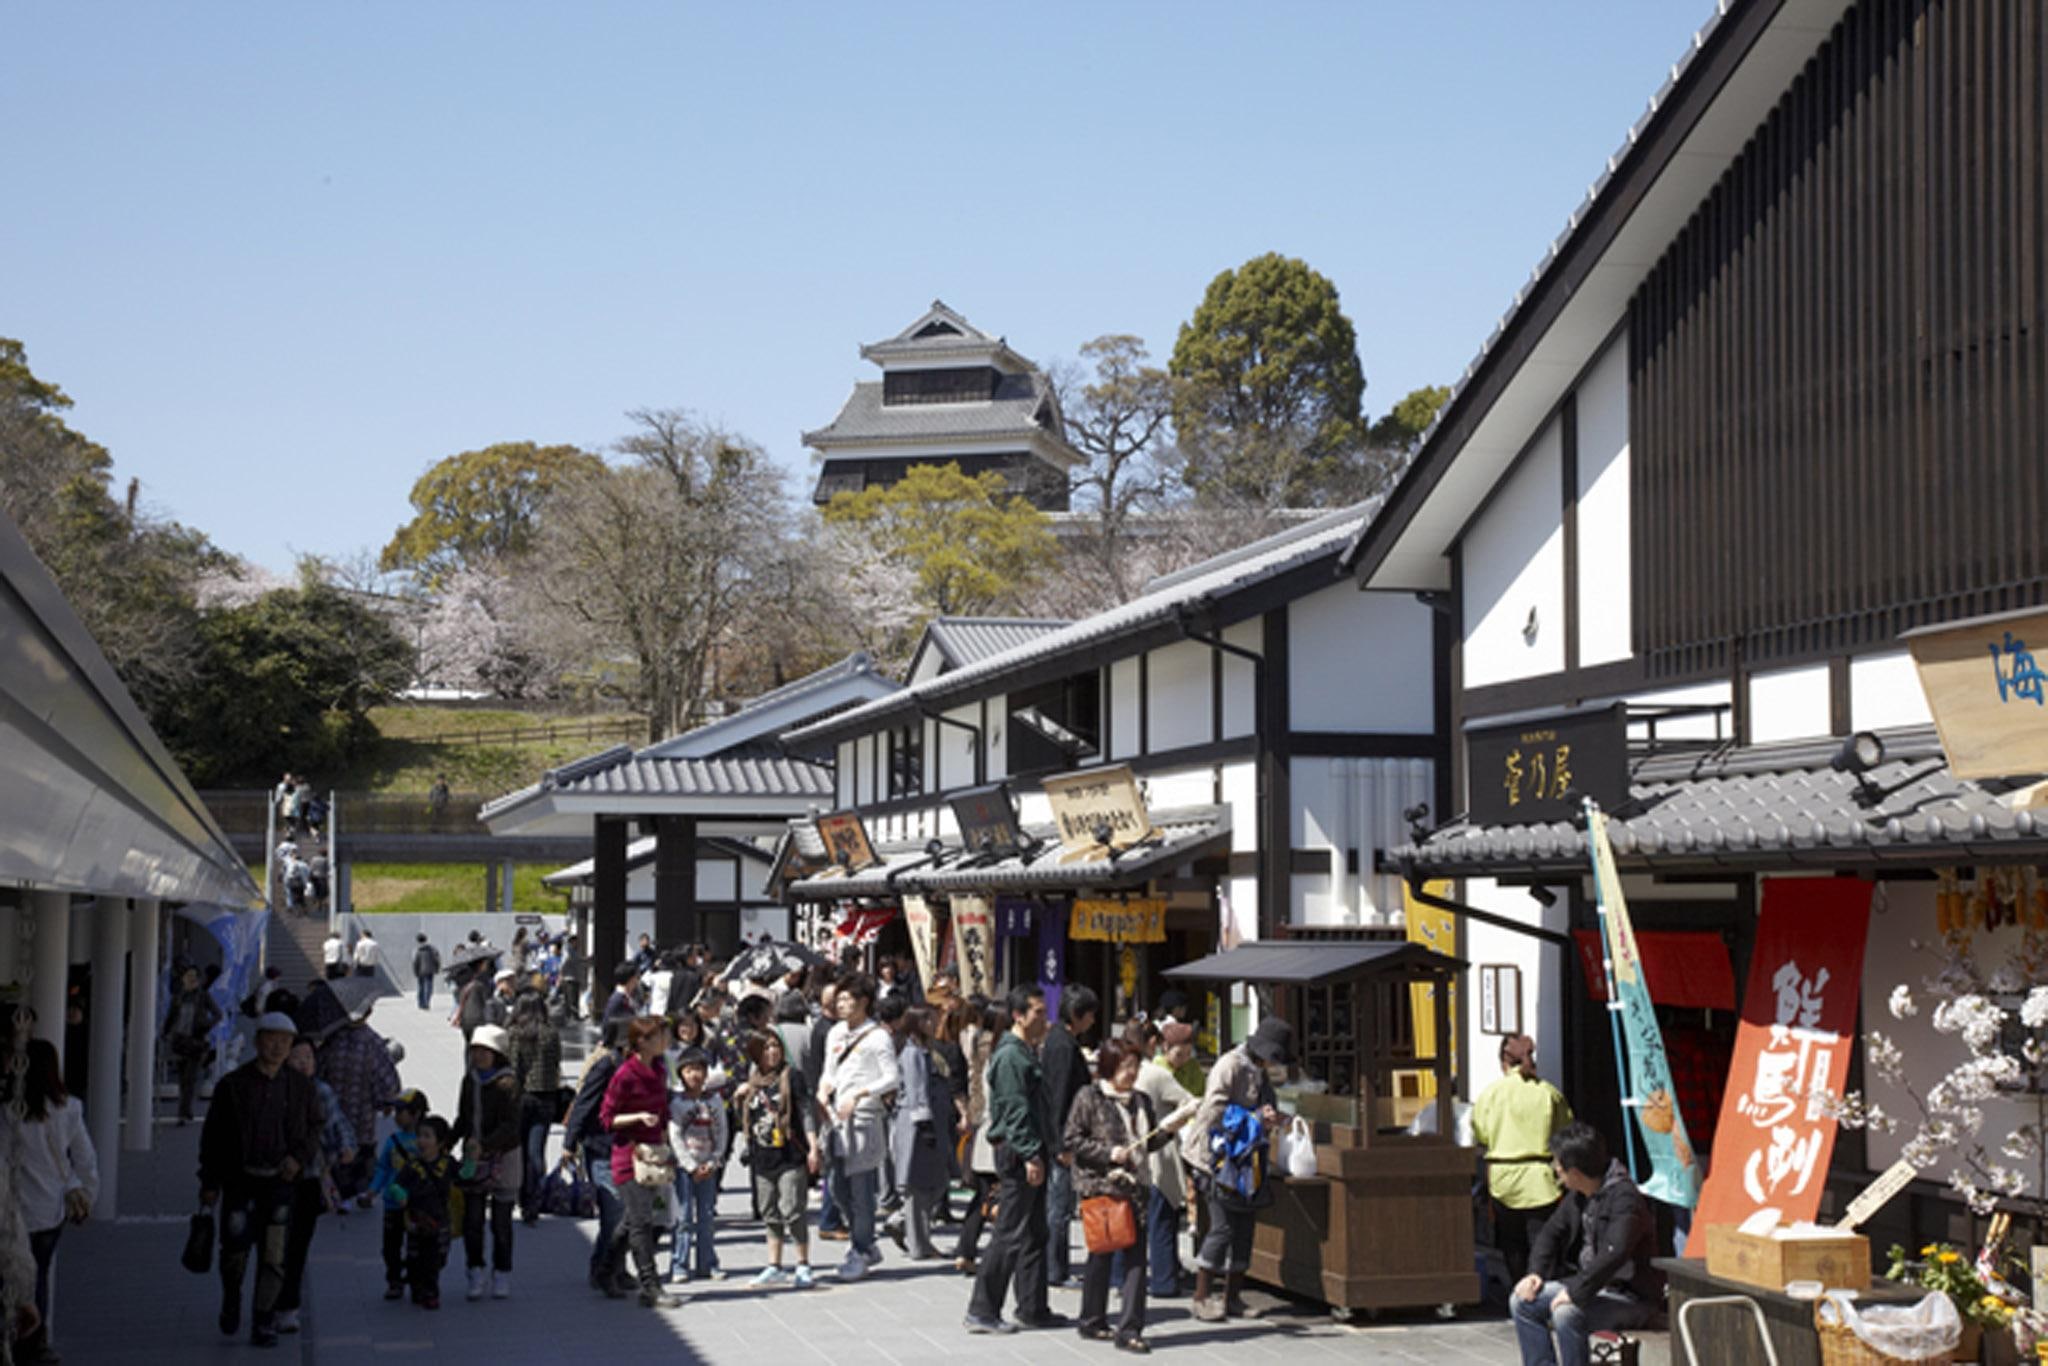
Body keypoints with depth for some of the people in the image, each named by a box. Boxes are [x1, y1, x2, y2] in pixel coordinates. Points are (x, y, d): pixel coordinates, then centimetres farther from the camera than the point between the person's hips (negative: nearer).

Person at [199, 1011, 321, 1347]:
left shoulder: (301, 1087, 6)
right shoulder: (232, 1085, 0)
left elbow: (314, 1128, 14)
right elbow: (212, 1136, 3)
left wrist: (300, 1157, -6)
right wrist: (209, 1182, 1)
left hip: (280, 1181, 1)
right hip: (240, 1181, -1)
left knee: (274, 1256, -2)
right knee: (235, 1252, -2)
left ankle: (264, 1323, 8)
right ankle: (231, 1300, 29)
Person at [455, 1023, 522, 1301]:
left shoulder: (507, 1084, -13)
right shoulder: (470, 1080, 6)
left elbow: (511, 1127, -21)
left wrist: (484, 1144, -34)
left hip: (502, 1156, -5)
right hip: (473, 1157, 5)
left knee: (500, 1221, 4)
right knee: (471, 1219, 1)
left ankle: (502, 1276, 16)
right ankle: (476, 1273, 13)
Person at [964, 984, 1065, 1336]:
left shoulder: (1028, 1053, 18)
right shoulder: (1010, 1055, -14)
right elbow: (1015, 1109, -20)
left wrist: (1052, 1149, 20)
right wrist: (1030, 1155, -23)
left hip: (1032, 1153, 10)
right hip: (1017, 1153, -10)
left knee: (1034, 1235, 12)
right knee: (1011, 1235, -8)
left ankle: (1033, 1309, 18)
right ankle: (982, 1310, -3)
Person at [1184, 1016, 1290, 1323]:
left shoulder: (1260, 1072, 15)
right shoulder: (1230, 1066, -11)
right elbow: (1215, 1113, -15)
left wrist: (1271, 1117, 4)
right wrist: (1256, 1118, -16)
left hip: (1248, 1162, 9)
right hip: (1221, 1158, -9)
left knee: (1245, 1228, 8)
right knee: (1223, 1227, -9)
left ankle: (1233, 1297, 16)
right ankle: (1202, 1297, -1)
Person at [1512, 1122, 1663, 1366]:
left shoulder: (1624, 1197, -21)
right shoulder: (1577, 1195, 8)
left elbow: (1614, 1255, -32)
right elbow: (1550, 1232, 18)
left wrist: (1575, 1292, -32)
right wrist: (1536, 1272, 2)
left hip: (1631, 1297, -9)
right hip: (1590, 1283, 9)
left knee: (1566, 1314, -33)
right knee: (1522, 1302, -1)